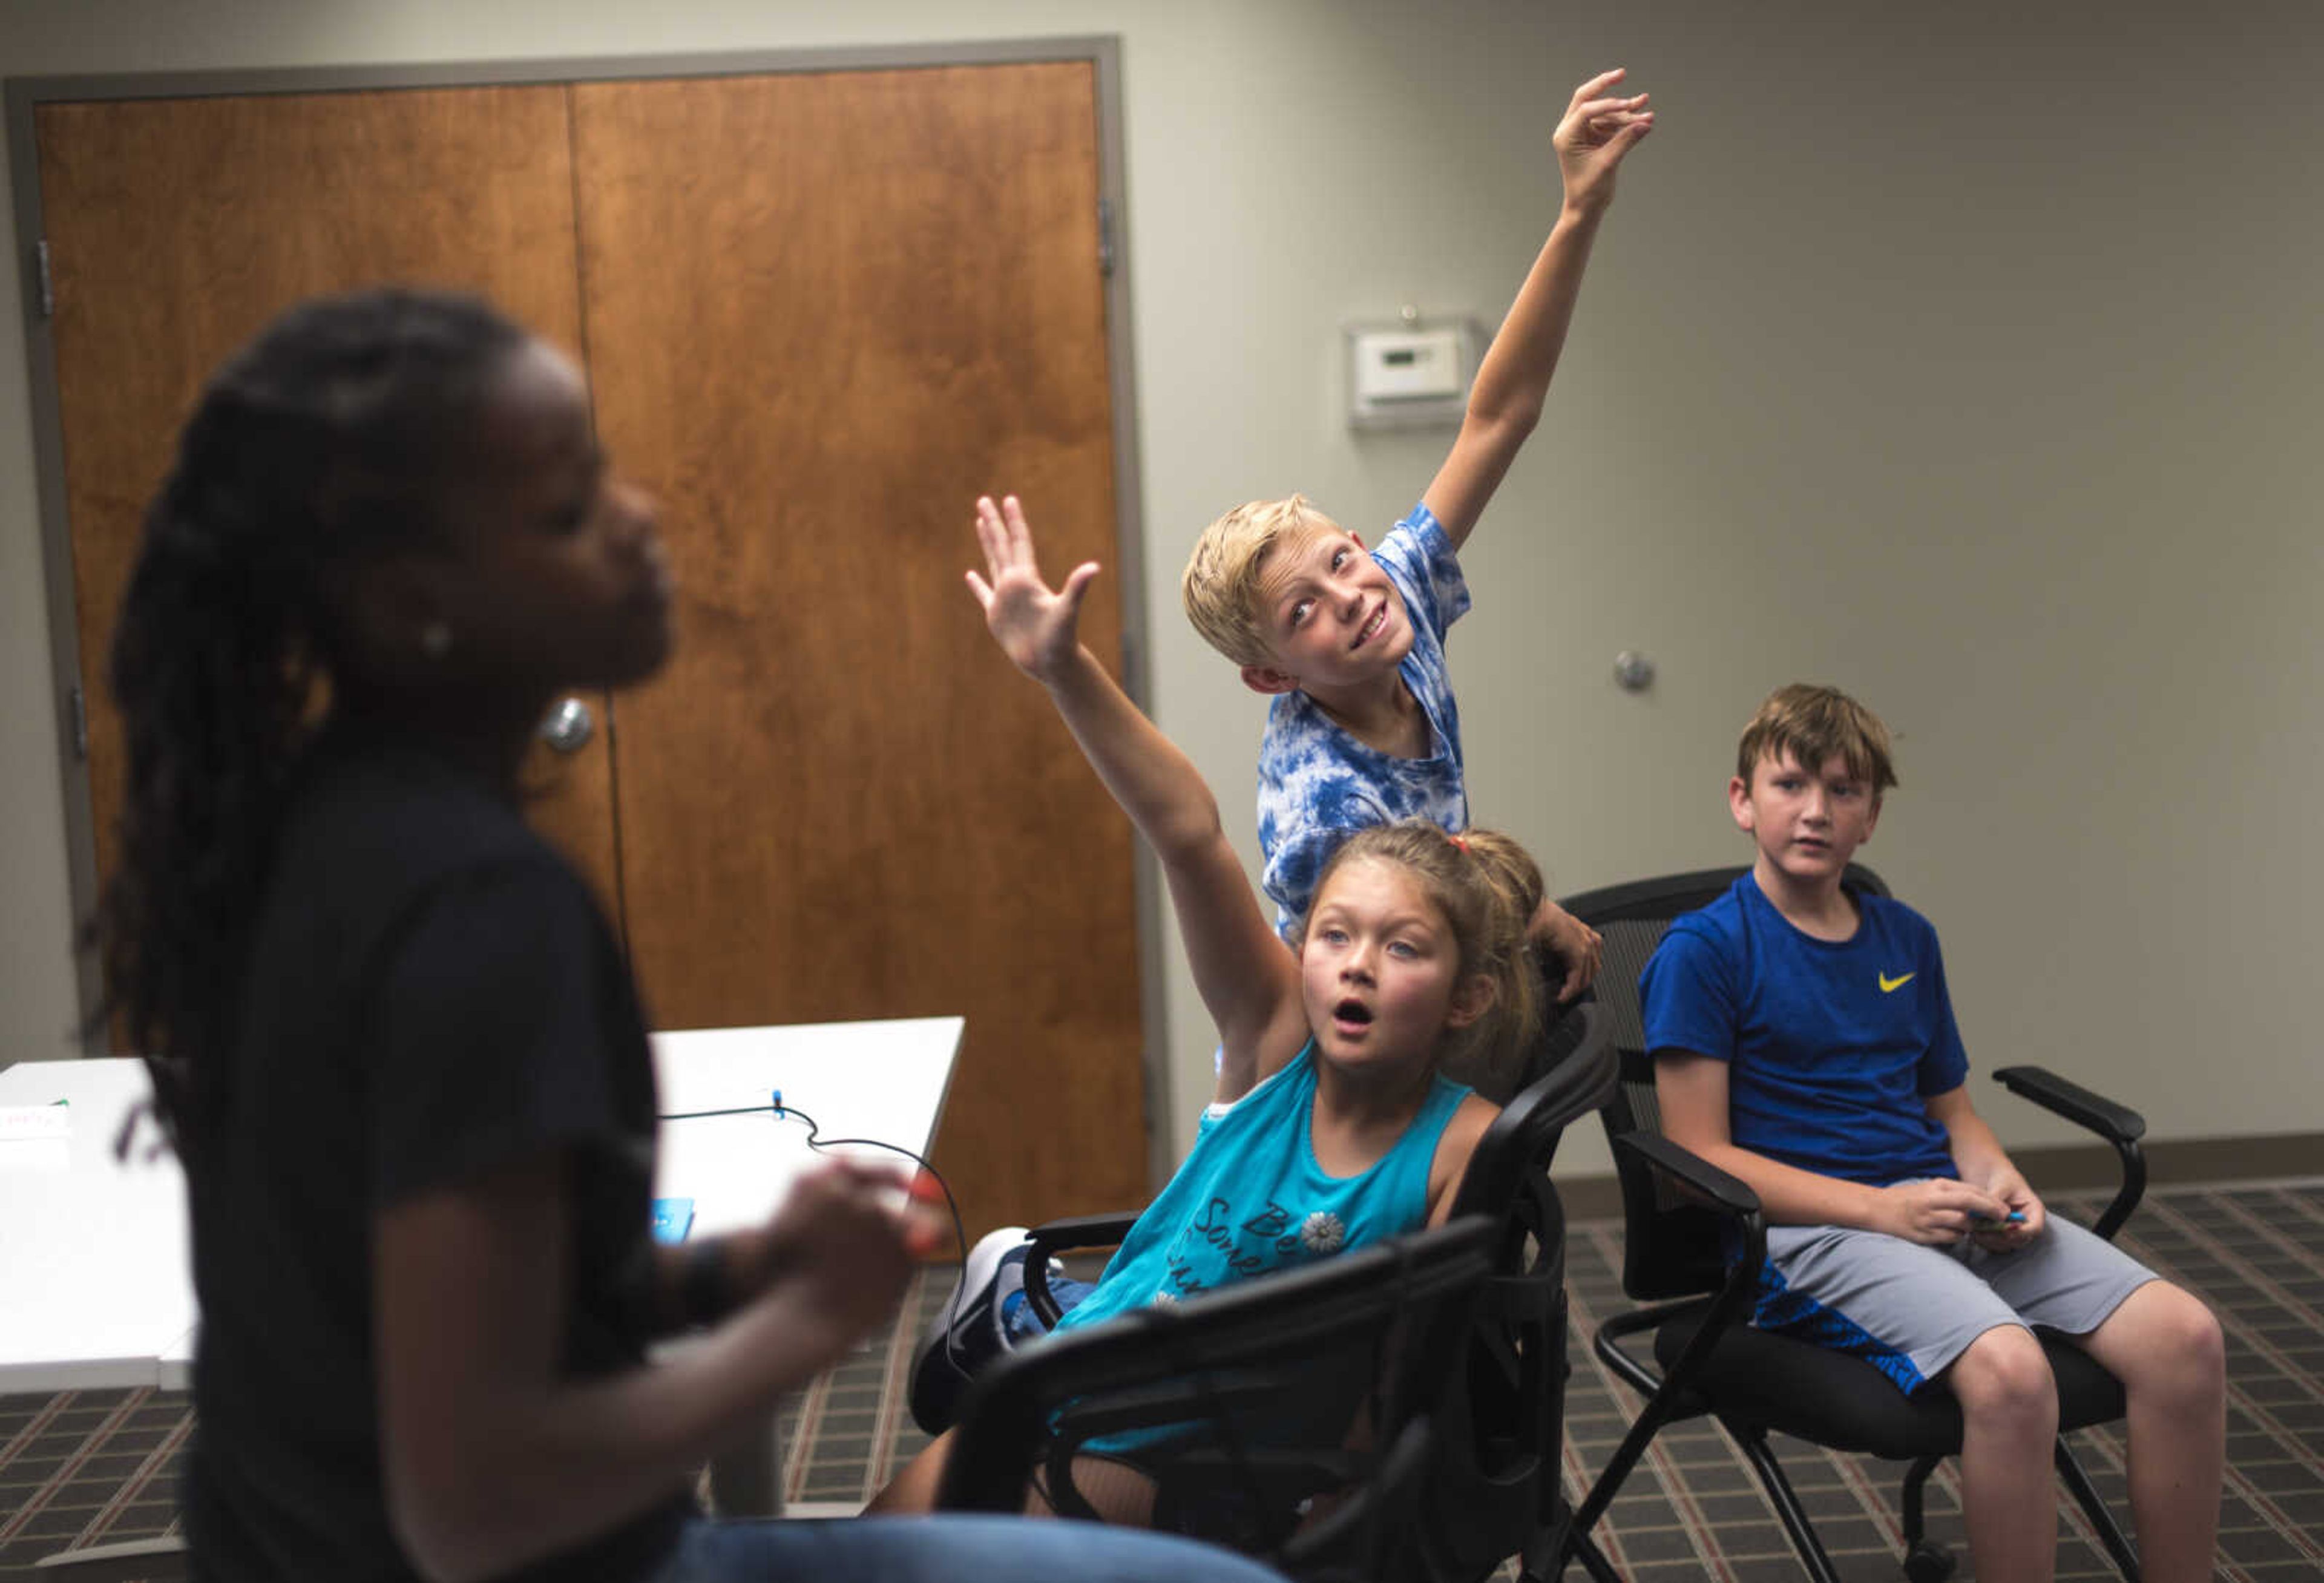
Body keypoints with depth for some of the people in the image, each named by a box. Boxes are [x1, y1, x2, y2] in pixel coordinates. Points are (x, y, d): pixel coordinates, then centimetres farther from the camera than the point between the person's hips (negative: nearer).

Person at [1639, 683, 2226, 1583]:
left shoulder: (1906, 938, 17)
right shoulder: (1703, 951, -4)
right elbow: (1701, 1155, -8)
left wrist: (1997, 1178, 0)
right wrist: (1881, 1209, -15)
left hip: (1938, 1203, 7)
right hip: (1807, 1228, -6)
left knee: (2184, 1336, -14)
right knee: (2006, 1367, -33)